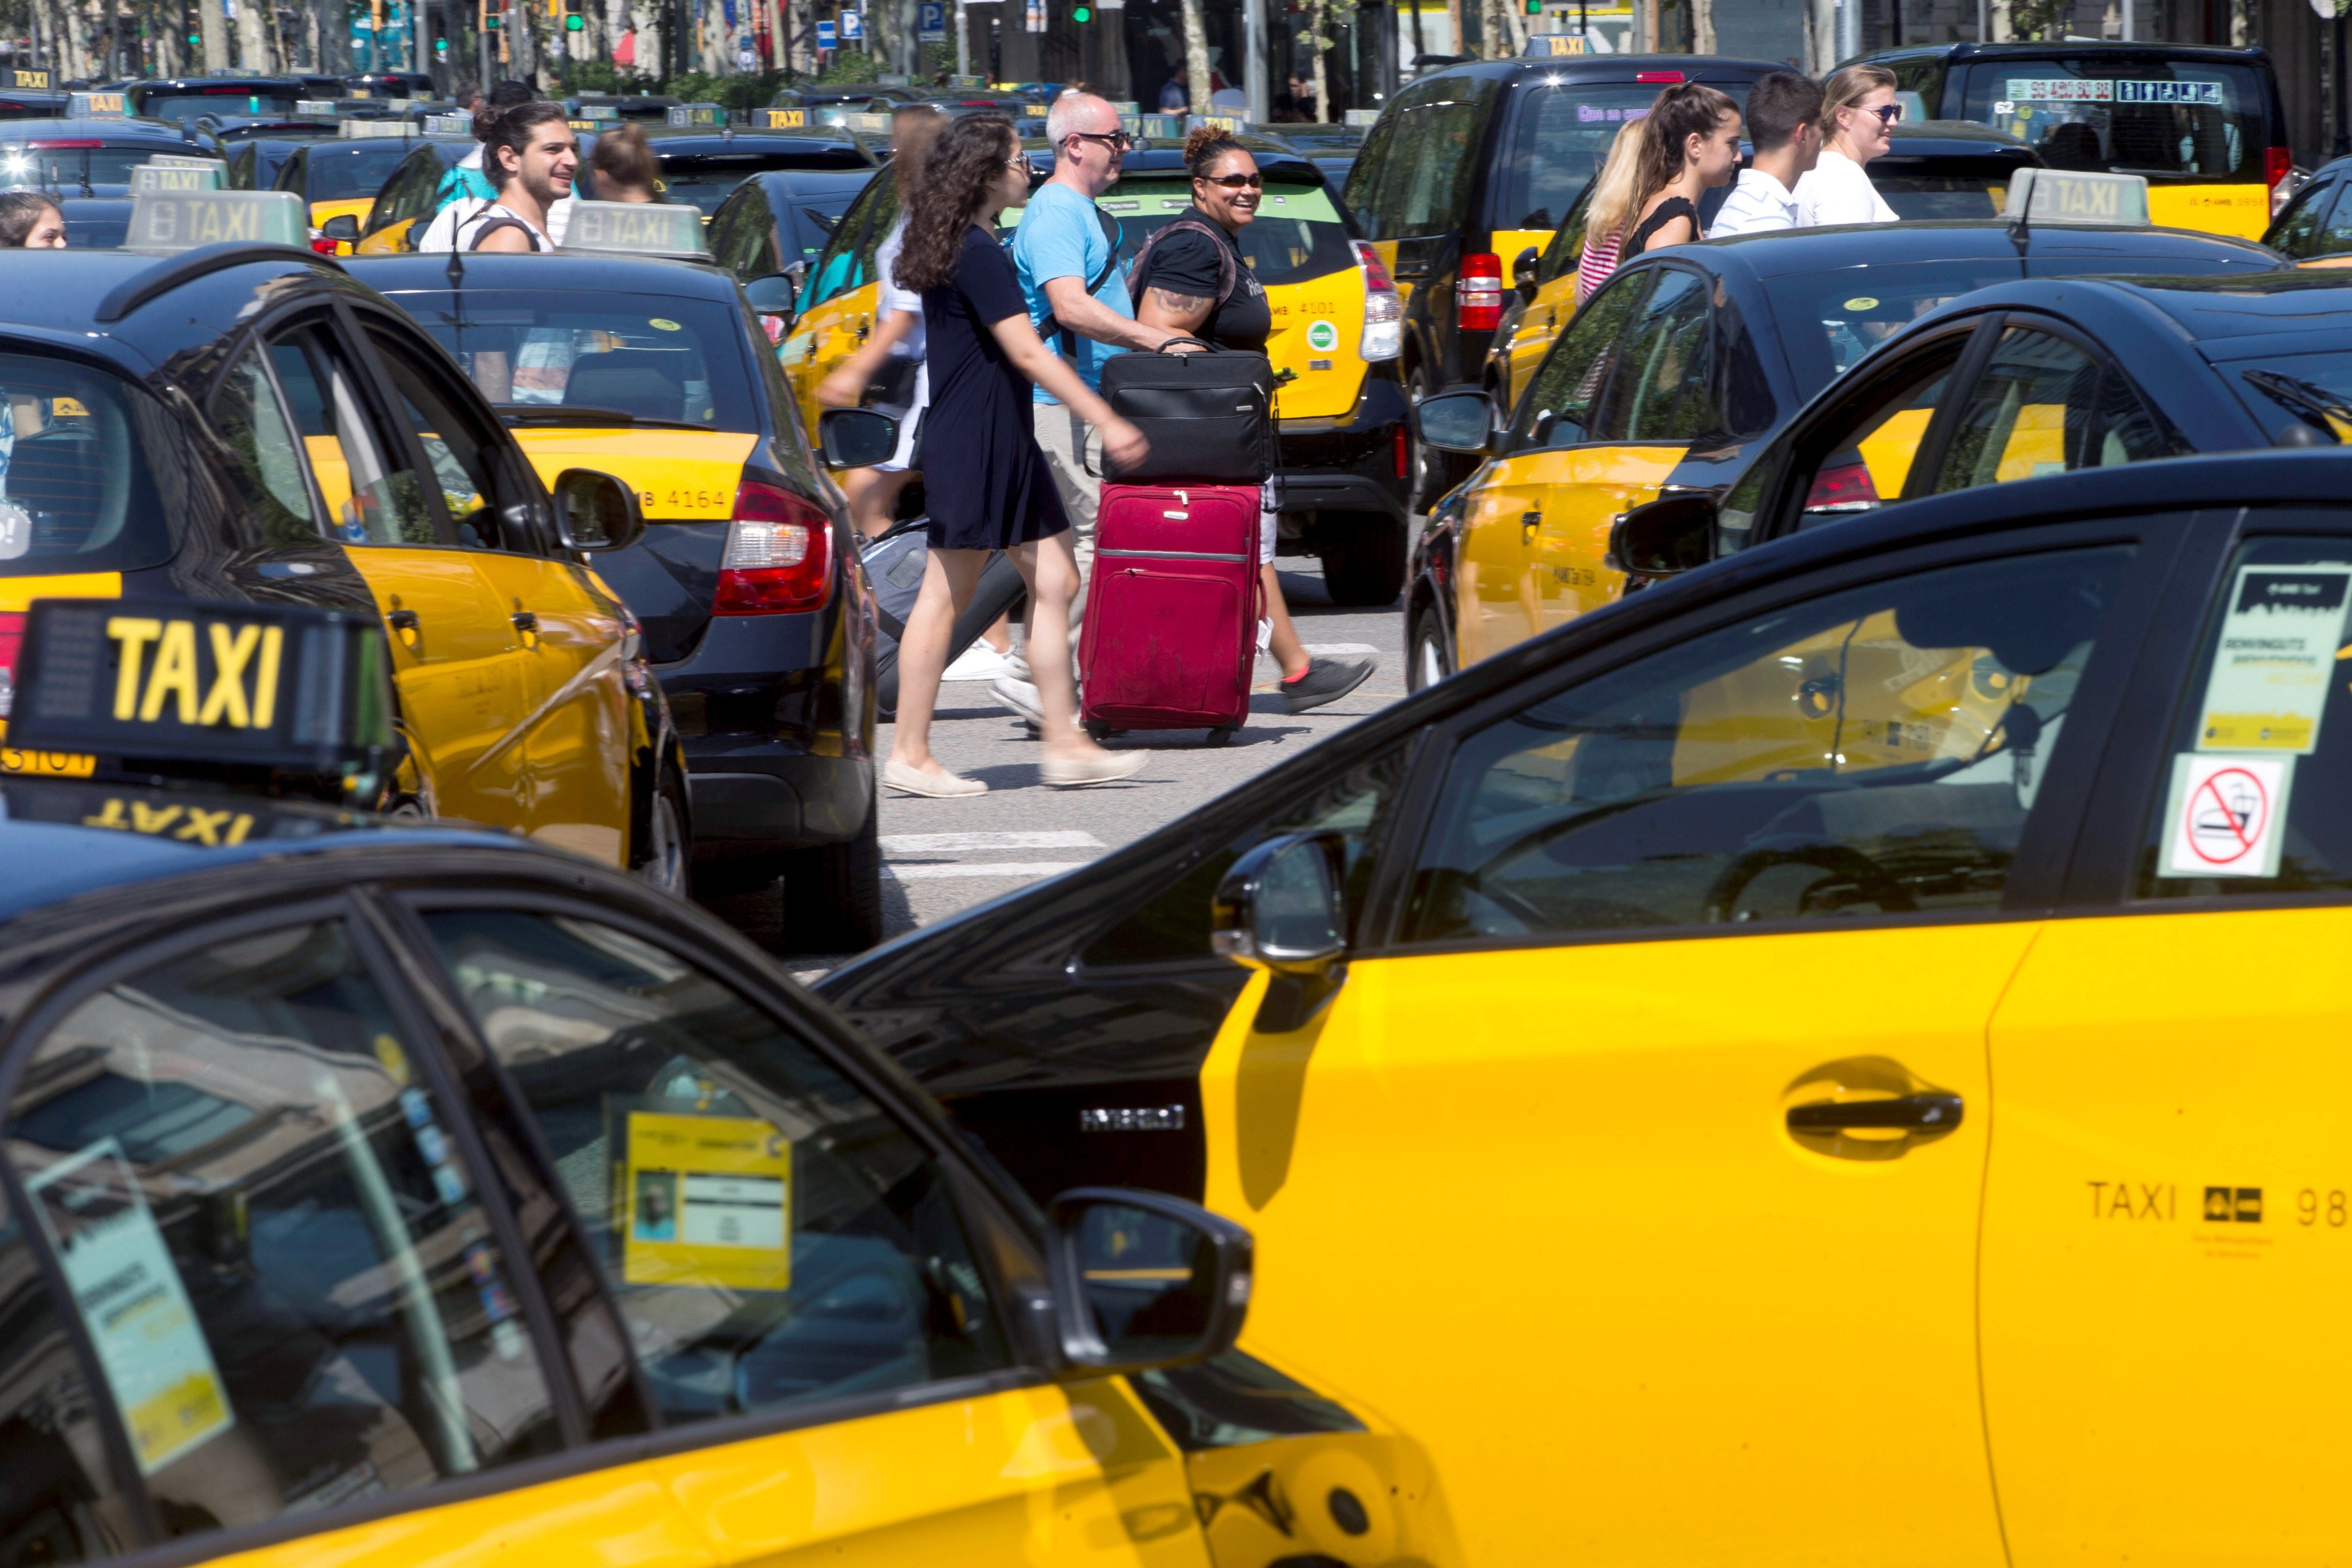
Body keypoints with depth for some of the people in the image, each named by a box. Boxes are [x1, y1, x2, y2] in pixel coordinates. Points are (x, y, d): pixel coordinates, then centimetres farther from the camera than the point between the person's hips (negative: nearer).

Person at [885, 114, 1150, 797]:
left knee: (1054, 581, 8)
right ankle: (911, 755, 0)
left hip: (1003, 445, 10)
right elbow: (1027, 353, -20)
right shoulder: (977, 253, -16)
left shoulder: (969, 247, 16)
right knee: (947, 595, -5)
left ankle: (1065, 743, 9)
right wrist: (1107, 422, -19)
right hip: (970, 448, -10)